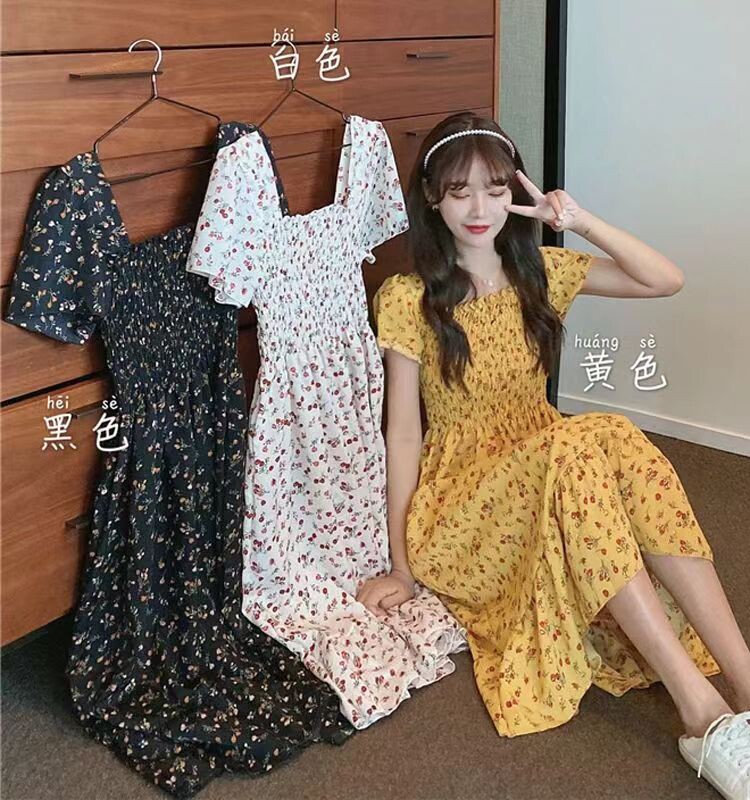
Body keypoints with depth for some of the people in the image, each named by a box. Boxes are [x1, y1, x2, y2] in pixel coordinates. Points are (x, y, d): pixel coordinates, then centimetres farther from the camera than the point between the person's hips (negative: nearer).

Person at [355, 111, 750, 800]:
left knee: (623, 442, -31)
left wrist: (579, 220, -9)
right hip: (460, 496, -4)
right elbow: (403, 432, -10)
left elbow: (667, 280, 0)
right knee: (575, 446, -36)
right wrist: (402, 565, -13)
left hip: (546, 471, 4)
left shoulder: (540, 271, 6)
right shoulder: (407, 299, -8)